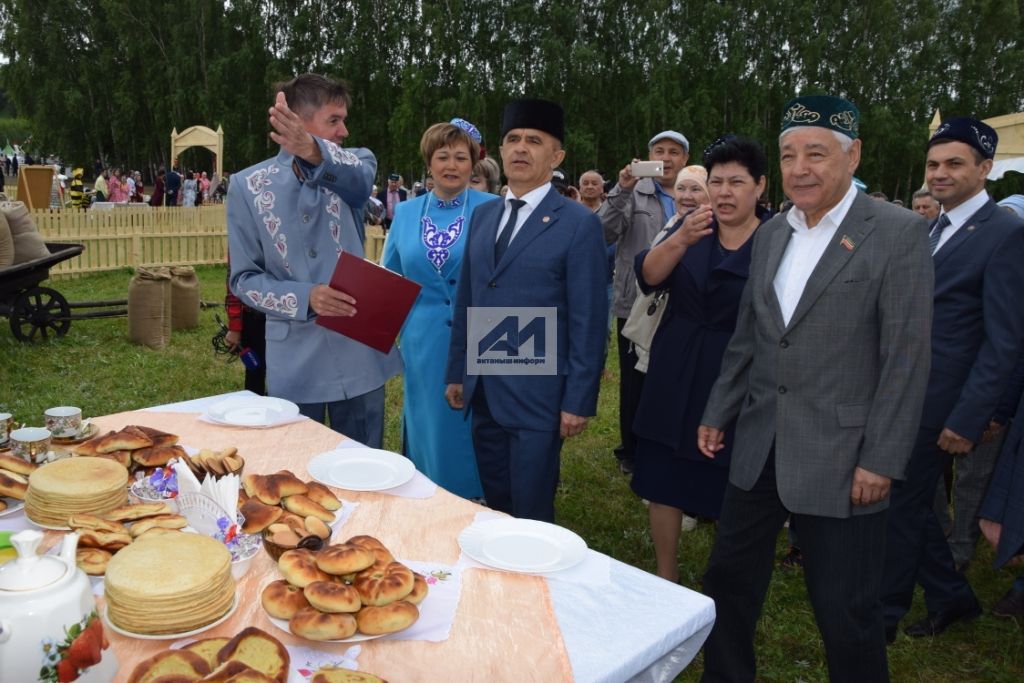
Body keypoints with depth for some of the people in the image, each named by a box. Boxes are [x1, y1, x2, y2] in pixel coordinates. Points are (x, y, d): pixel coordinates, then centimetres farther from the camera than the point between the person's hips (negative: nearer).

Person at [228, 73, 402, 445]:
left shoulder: (352, 164, 1)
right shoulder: (247, 185, -2)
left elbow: (357, 178, -25)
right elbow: (244, 278, -1)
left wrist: (315, 150, -47)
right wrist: (305, 298, -20)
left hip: (360, 352, 1)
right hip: (294, 361, -1)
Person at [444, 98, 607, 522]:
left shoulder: (578, 224, -8)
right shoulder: (483, 215, 10)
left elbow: (588, 320, -9)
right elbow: (466, 300, 14)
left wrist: (579, 401, -12)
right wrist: (456, 372, 13)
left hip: (536, 394, -5)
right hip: (483, 391, 6)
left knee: (532, 515, 6)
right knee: (495, 506, 18)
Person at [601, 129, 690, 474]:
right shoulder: (632, 193, -1)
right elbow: (604, 234, -14)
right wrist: (621, 191, -22)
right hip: (635, 305, -2)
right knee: (634, 381, 8)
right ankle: (631, 450, 23)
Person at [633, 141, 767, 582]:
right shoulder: (688, 225, 4)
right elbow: (648, 277, -11)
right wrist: (682, 237, -28)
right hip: (674, 379, 3)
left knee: (729, 495, 5)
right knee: (662, 481, 10)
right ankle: (665, 579, 29)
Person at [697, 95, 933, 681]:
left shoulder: (899, 233, -8)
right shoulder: (770, 234, 9)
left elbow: (907, 359, -11)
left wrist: (882, 461, -13)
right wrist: (718, 413, 13)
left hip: (841, 456, -6)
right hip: (760, 447, 6)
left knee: (845, 610, 6)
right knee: (729, 581, 15)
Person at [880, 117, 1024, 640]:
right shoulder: (934, 229, 12)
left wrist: (968, 420, -19)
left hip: (938, 400, -8)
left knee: (901, 504, 3)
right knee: (911, 501, 16)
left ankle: (883, 615, 20)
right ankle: (952, 598, 35)